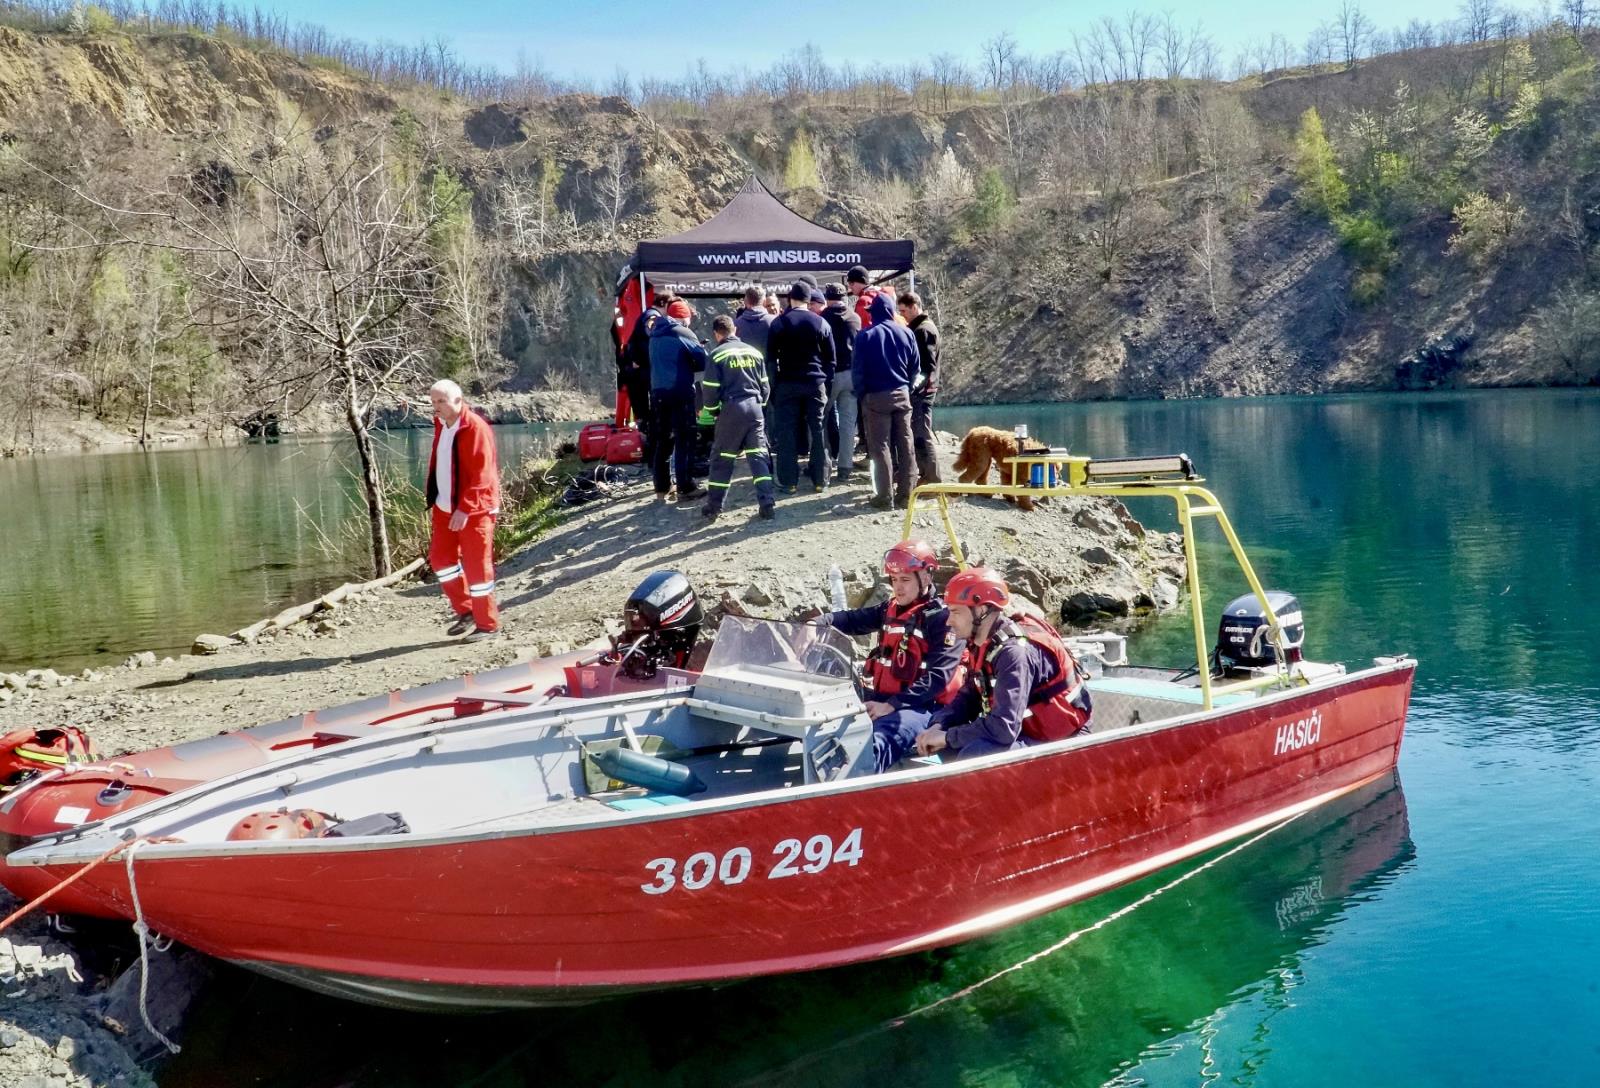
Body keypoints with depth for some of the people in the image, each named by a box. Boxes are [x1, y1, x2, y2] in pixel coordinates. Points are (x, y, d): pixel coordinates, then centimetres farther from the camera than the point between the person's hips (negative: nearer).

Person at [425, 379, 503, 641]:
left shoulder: (475, 428, -17)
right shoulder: (441, 425, 8)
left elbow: (481, 474, -22)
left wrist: (465, 509, -26)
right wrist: (432, 498, 13)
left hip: (473, 510, -8)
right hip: (445, 507, 8)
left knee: (477, 566, -2)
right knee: (440, 557, 13)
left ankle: (488, 624, 10)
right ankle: (464, 610, 28)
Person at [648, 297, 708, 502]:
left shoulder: (655, 335, 13)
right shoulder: (683, 334, -7)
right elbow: (703, 360, -8)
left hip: (658, 391, 6)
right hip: (681, 391, -6)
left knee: (662, 440, 10)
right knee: (685, 441, -1)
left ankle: (662, 489, 12)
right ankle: (685, 488, -2)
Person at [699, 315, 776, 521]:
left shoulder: (717, 354, -4)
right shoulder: (753, 351, 11)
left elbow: (710, 388, -5)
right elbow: (765, 385, 13)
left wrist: (712, 411, 9)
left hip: (732, 409, -3)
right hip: (754, 407, 4)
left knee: (722, 458, 6)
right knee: (758, 455, 6)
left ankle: (714, 507, 9)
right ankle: (766, 503, -2)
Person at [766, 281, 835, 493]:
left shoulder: (778, 324, 1)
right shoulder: (821, 323, 3)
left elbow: (771, 358, 1)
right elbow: (830, 358, 5)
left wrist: (774, 386, 5)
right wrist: (826, 383, 9)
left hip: (787, 384, -1)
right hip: (815, 384, 1)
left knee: (787, 433, 1)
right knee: (818, 432, 7)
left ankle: (788, 481, 1)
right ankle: (820, 480, 10)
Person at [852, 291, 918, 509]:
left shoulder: (865, 336, -8)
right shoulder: (906, 333, 2)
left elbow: (858, 369, -7)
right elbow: (914, 367, 6)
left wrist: (861, 394, 5)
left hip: (876, 396, -3)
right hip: (902, 394, 3)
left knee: (881, 447, -1)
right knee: (905, 444, 8)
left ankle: (884, 496, -3)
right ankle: (905, 494, 11)